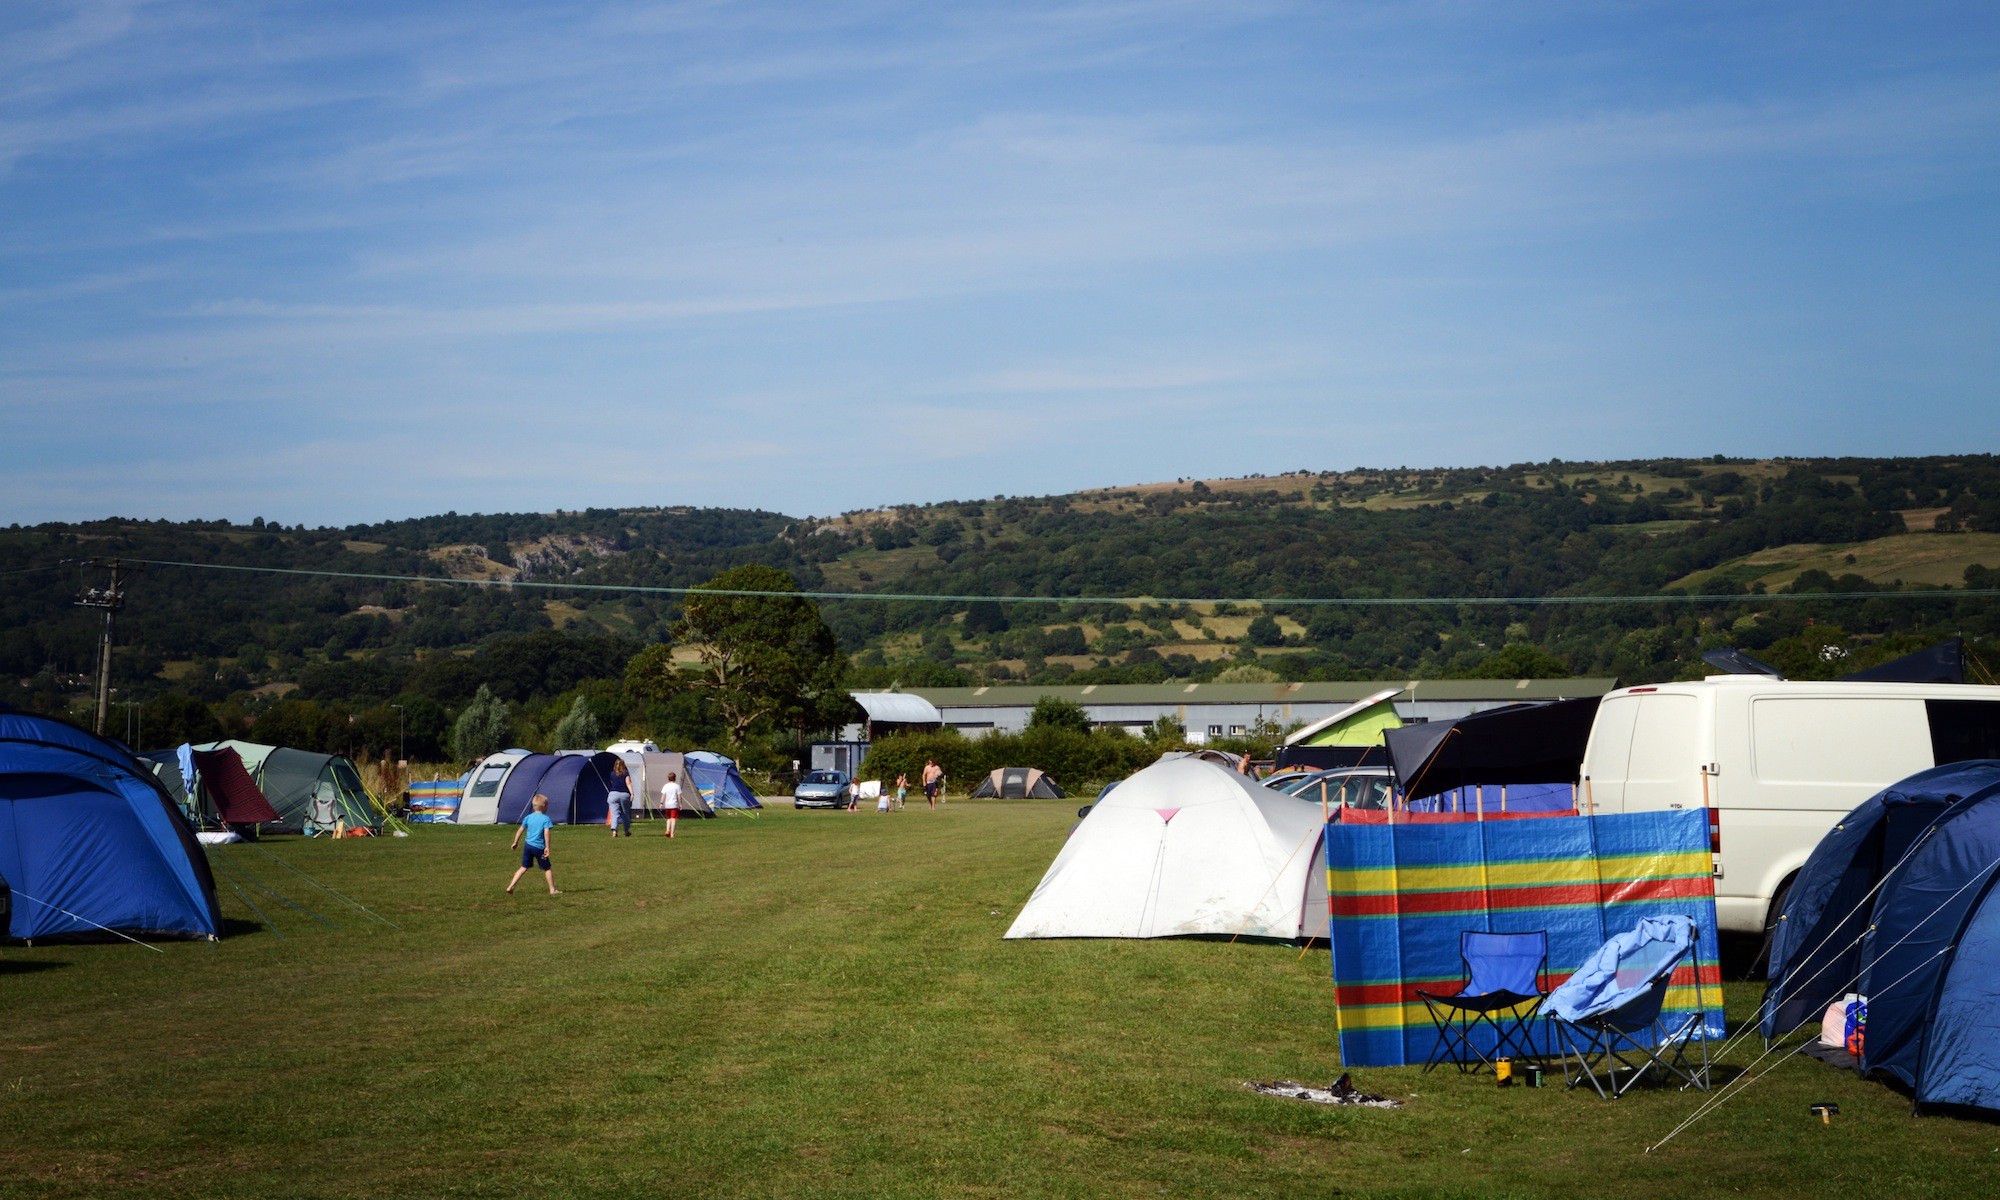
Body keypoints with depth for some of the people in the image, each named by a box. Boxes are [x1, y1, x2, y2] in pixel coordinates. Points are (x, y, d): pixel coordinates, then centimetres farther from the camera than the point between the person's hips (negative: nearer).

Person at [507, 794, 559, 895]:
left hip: (528, 846, 5)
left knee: (524, 867, 13)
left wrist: (515, 842, 22)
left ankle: (510, 886, 5)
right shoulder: (546, 819, -9)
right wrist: (547, 847, -18)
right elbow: (547, 833, -19)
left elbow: (520, 830, 11)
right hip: (539, 847, -5)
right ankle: (552, 890, 11)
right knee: (547, 868, 8)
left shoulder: (528, 818, 7)